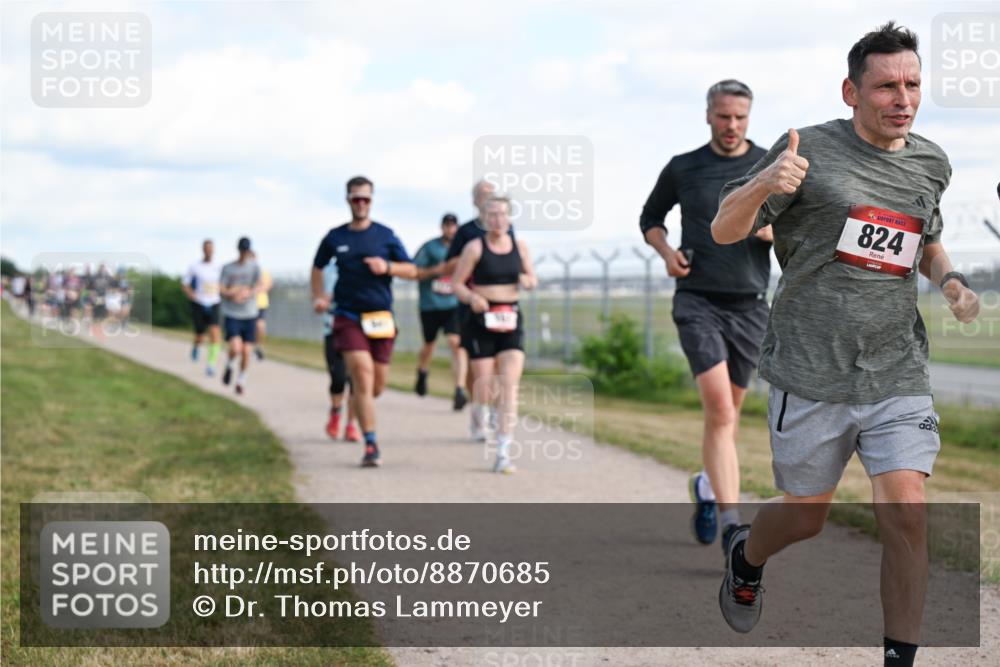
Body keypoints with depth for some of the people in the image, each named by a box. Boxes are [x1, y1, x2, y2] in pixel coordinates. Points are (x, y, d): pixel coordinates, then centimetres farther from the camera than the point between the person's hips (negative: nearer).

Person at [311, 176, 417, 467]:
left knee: (378, 383, 5)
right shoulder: (335, 237, 6)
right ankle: (371, 444, -17)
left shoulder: (385, 235, 4)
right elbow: (317, 267, 23)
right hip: (348, 317, -1)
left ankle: (357, 403, 43)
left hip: (380, 317, 1)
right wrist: (318, 296, 7)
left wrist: (387, 267, -15)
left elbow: (412, 271, 4)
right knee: (362, 372, -17)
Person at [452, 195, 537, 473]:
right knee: (483, 383, -2)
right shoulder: (475, 247, -3)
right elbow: (457, 284, -2)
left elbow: (533, 279, 19)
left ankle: (503, 452, -11)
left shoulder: (519, 247, 8)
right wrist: (472, 297, -22)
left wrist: (528, 281, -5)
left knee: (510, 385, -10)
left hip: (511, 320, 2)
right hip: (482, 319, -2)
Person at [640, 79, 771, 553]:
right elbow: (650, 218, 19)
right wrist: (667, 252, 0)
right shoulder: (682, 168, 4)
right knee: (719, 408, -19)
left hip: (749, 305, 2)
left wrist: (773, 230, -14)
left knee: (727, 413, 13)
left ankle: (707, 486, 42)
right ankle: (731, 524, -25)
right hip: (698, 301, -2)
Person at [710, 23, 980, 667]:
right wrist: (765, 184, -26)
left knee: (907, 516, -11)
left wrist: (953, 282, 6)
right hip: (811, 374, -3)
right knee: (805, 517, 12)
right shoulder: (809, 148, -6)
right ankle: (746, 555, 46)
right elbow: (725, 230, -4)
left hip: (898, 376, 3)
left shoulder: (931, 162, 10)